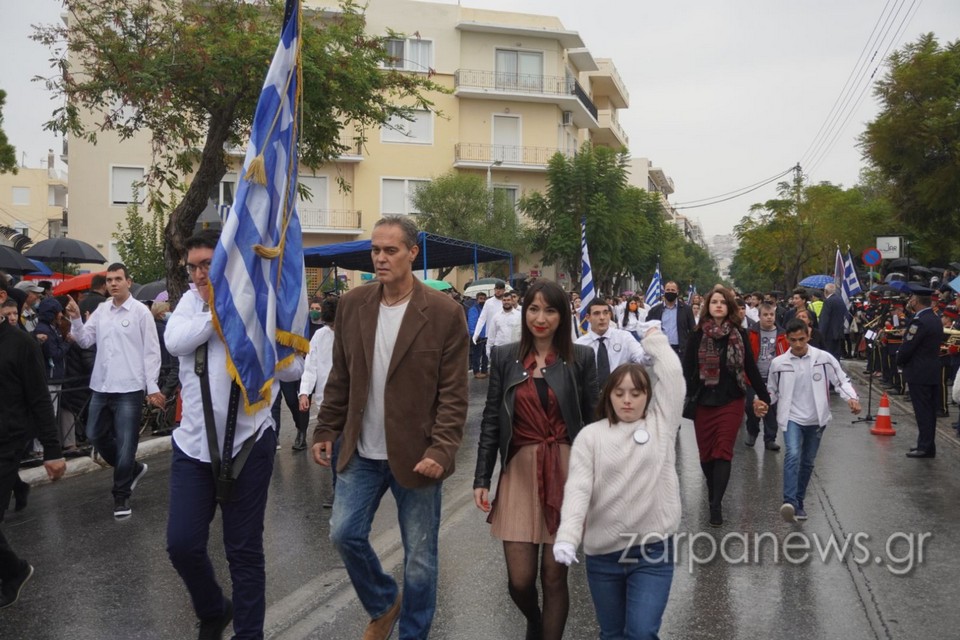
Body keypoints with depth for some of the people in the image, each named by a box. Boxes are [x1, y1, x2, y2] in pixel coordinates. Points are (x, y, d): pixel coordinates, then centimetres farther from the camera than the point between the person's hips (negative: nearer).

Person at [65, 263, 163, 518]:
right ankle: (132, 469, 33)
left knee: (125, 443, 1)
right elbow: (85, 341, 10)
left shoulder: (140, 311, -7)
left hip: (129, 388, -6)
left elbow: (151, 352, -7)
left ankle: (121, 494, 15)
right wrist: (76, 320, -8)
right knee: (95, 434, 14)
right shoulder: (101, 310, 9)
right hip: (101, 386, 6)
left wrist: (152, 387, -11)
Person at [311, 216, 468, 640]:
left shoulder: (444, 312, -12)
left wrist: (441, 449, -19)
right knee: (344, 534, 10)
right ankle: (383, 604, 38)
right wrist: (326, 430, 7)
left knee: (419, 556, 9)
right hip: (362, 452, 4)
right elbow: (340, 378, 9)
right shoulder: (352, 304, 1)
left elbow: (453, 393, -11)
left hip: (415, 454, -4)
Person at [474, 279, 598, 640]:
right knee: (520, 579, 2)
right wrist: (481, 479, 2)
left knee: (554, 576, 4)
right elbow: (491, 421, 5)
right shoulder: (505, 357, 3)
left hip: (566, 473, -1)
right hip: (519, 472, 1)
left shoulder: (581, 358, 0)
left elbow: (592, 419, 2)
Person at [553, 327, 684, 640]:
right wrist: (567, 536, -23)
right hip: (602, 553, 1)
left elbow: (672, 374, -6)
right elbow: (577, 488, -10)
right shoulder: (590, 435, 0)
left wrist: (654, 339, 8)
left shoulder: (661, 424, 3)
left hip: (653, 551, -1)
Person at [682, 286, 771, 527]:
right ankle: (713, 489, 35)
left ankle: (716, 504, -2)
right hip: (703, 403, 1)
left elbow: (751, 368, 4)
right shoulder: (697, 336, -1)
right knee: (706, 452, 9)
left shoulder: (739, 335, 1)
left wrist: (764, 397, 4)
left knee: (723, 452, -4)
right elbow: (687, 369, -4)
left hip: (731, 402, -1)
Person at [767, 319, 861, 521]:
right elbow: (772, 390, 9)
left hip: (815, 419, 2)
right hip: (791, 418, -2)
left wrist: (852, 398, -19)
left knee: (808, 462, 13)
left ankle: (799, 502, 29)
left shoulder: (824, 358, -6)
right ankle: (789, 502, -31)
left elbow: (841, 381, 0)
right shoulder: (778, 363, -3)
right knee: (792, 455, -24)